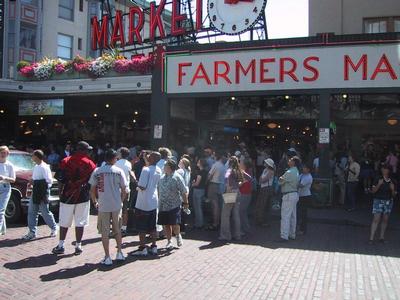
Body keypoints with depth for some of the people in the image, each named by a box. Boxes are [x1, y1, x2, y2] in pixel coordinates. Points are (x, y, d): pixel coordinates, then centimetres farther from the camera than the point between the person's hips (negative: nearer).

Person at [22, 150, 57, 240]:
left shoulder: (44, 167, -16)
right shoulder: (36, 167, 13)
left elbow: (49, 181, -20)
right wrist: (33, 181, 5)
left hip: (43, 192, -9)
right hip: (35, 192, 9)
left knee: (45, 212, 2)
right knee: (31, 212, 6)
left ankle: (54, 228, 21)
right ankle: (32, 232, 11)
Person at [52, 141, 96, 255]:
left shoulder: (65, 161, -1)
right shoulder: (90, 164, -3)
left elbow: (60, 180, -3)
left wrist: (60, 193, 8)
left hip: (67, 197, 1)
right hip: (83, 197, -1)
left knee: (64, 222, 12)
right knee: (80, 223, 6)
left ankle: (61, 246, 17)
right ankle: (78, 246, 11)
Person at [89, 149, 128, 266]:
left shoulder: (97, 171, -2)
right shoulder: (119, 171, -3)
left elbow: (92, 190, -1)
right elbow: (124, 190, -3)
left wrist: (95, 202, 13)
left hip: (103, 206, -1)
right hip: (116, 206, 1)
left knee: (105, 232, 8)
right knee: (117, 230, 18)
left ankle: (107, 258, 11)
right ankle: (119, 253, 24)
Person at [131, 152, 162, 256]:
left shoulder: (145, 170, -19)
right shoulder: (158, 170, 4)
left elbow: (142, 186, -23)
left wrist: (137, 187, 1)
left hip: (143, 203, -7)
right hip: (154, 202, 7)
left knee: (141, 227, 5)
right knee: (152, 226, 14)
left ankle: (142, 248, 10)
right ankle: (154, 247, 19)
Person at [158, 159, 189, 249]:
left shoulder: (177, 177, -10)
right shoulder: (162, 177, 10)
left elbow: (184, 191, -9)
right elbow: (159, 190, 22)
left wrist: (185, 202, -6)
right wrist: (159, 200, 22)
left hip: (174, 205, -6)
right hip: (163, 206, 6)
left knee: (174, 224, -7)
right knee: (166, 225, 8)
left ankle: (178, 236, 25)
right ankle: (169, 241, 24)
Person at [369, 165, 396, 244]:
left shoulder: (392, 182, 5)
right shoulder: (378, 180, -2)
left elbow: (393, 195, 8)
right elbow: (373, 191, -7)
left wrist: (392, 189, -11)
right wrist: (379, 184, -20)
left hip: (388, 202, 3)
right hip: (378, 201, -3)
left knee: (385, 219, 7)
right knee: (376, 219, -8)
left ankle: (382, 236, 20)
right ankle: (371, 238, -6)